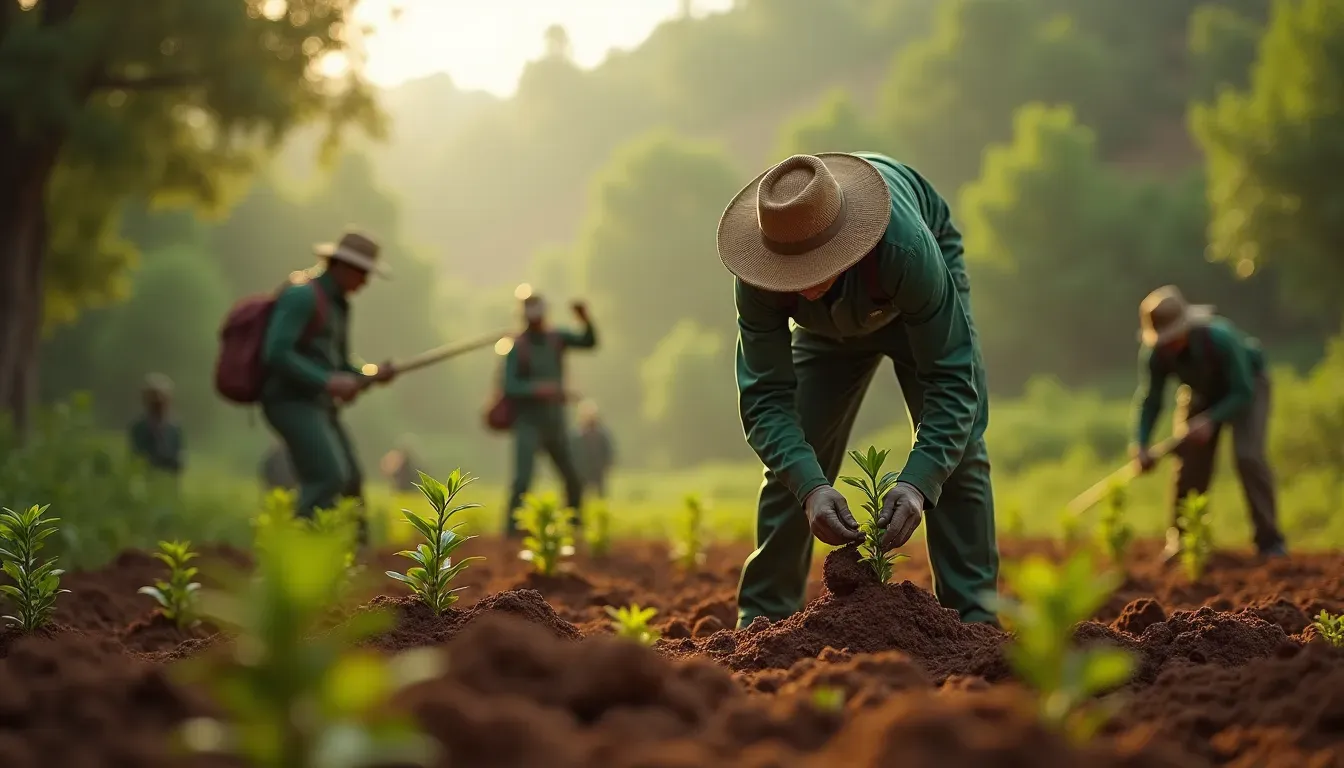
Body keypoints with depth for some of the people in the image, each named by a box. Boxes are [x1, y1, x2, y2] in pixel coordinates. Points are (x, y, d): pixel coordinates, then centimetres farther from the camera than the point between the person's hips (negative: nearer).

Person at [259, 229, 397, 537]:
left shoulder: (339, 306, 20)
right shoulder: (301, 295, -11)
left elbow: (340, 368, 25)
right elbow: (276, 353, -21)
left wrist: (373, 376, 5)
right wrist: (327, 382, -23)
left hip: (318, 407, 10)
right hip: (292, 403, -10)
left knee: (350, 483, 9)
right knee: (330, 479, -22)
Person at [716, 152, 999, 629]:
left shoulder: (908, 247, -46)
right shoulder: (758, 280, -37)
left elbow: (950, 379, -41)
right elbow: (765, 398, -33)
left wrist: (918, 483, -52)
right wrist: (810, 487, -49)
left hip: (919, 303, -2)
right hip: (829, 325, 2)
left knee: (957, 453, -15)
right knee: (793, 463, -5)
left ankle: (974, 622, -10)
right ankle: (761, 620, 5)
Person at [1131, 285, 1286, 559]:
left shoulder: (1220, 337, -40)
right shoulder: (1153, 353, -28)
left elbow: (1243, 392, -31)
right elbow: (1149, 400, -18)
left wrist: (1210, 420, -43)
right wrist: (1141, 445, -32)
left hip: (1246, 383, -4)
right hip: (1203, 391, 4)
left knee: (1249, 456, -19)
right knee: (1189, 459, -5)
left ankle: (1269, 541, -11)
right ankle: (1181, 540, 11)